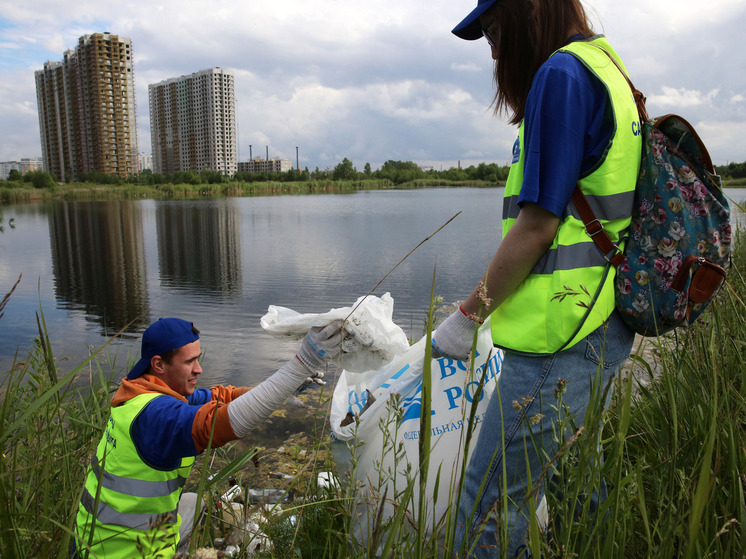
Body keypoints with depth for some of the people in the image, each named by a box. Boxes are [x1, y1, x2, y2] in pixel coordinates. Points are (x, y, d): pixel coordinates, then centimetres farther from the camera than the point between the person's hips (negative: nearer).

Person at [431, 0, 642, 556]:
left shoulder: (561, 73, -11)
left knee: (489, 506, 0)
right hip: (605, 327, 10)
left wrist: (468, 316, -8)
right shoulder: (609, 73, 18)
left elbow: (538, 223, -18)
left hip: (562, 337, -10)